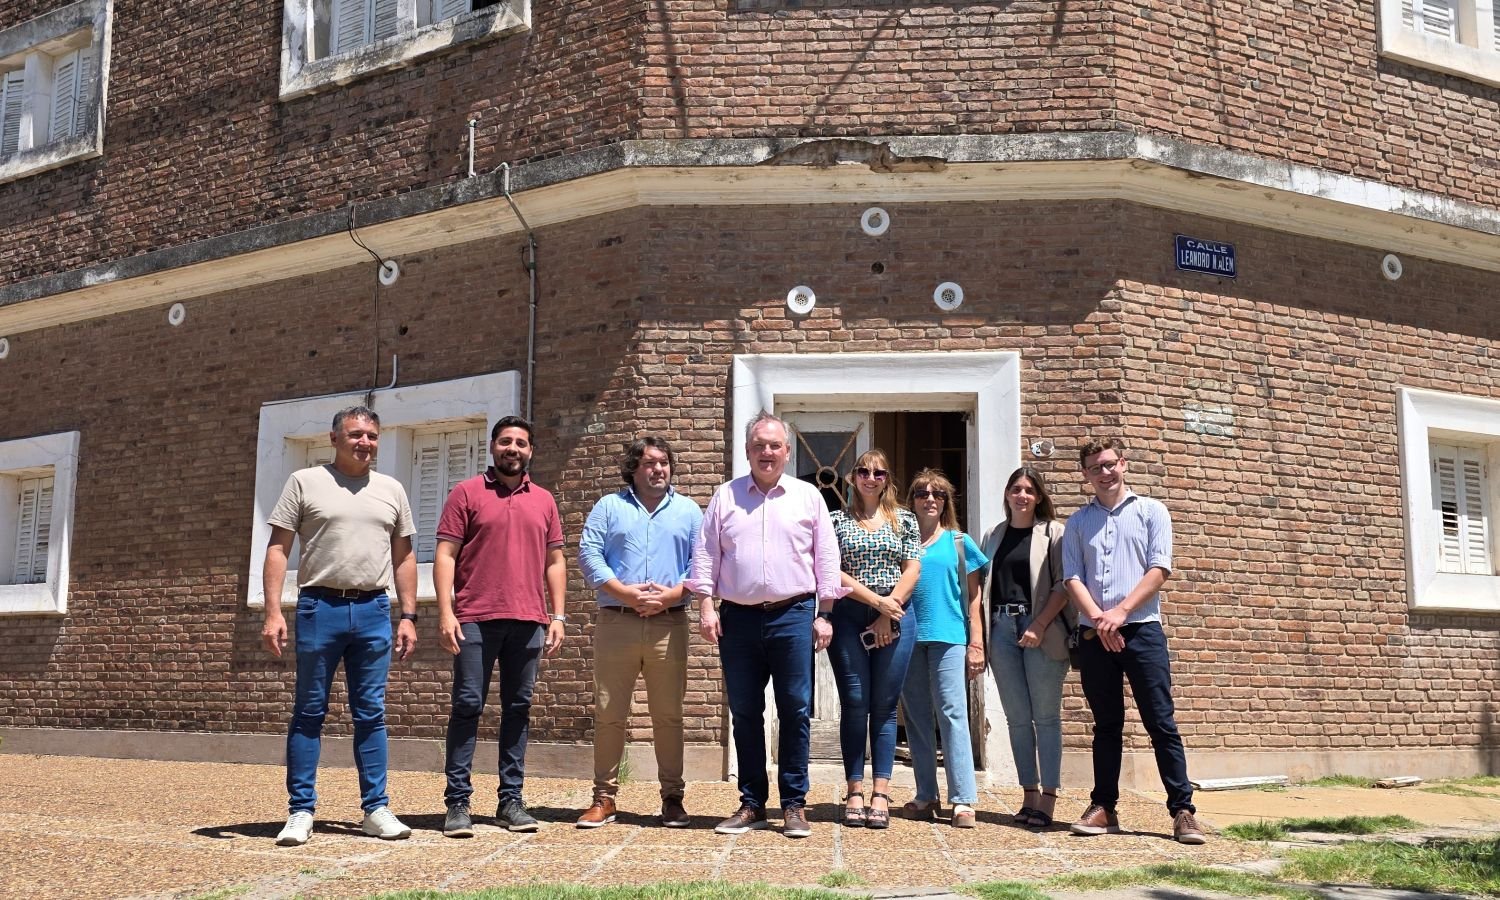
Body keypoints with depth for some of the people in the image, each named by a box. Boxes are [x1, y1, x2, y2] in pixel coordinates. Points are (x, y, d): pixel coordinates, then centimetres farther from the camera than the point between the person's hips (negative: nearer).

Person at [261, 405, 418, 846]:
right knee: (309, 712, 4)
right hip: (319, 608, -2)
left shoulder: (391, 490, 11)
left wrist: (408, 616, 7)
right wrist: (273, 612, -9)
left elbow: (403, 557, 14)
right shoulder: (305, 482, 2)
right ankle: (301, 812, 10)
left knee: (371, 714, 6)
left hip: (373, 611, 3)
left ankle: (376, 809, 12)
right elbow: (277, 549, 0)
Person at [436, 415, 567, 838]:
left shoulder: (544, 500, 15)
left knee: (518, 709, 6)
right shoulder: (467, 493, 5)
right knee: (467, 706, -3)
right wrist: (445, 612, -10)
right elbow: (445, 555, 0)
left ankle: (511, 799, 12)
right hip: (476, 620, -3)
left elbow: (555, 561, 15)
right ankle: (457, 802, 2)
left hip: (528, 621, 3)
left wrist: (557, 616, 7)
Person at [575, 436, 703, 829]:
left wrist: (671, 594, -11)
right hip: (615, 623, 0)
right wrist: (626, 593, -12)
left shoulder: (688, 511, 13)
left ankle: (672, 797, 12)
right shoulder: (608, 506, 10)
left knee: (668, 715, 4)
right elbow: (589, 554, -1)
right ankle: (604, 798, 9)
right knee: (608, 713, 1)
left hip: (669, 625, 1)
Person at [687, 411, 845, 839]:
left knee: (795, 711, 0)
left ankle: (794, 805, 8)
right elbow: (705, 554, 8)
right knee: (744, 714, 6)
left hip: (792, 615, -1)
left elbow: (826, 558, 7)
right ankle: (751, 804, 16)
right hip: (738, 618, 1)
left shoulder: (808, 497, 8)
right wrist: (706, 606, -2)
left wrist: (824, 615, 2)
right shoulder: (725, 496, 10)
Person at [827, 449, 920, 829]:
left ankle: (881, 793, 3)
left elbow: (911, 571, 3)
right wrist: (876, 600, -12)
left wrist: (886, 616, -8)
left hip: (893, 620, 1)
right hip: (848, 617, -1)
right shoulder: (837, 520, 7)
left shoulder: (904, 520, 11)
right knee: (854, 704, -1)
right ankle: (855, 791, 4)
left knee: (885, 706, 1)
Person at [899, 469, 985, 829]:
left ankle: (963, 800, -8)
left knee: (951, 714, -8)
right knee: (917, 718, 7)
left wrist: (976, 644, 1)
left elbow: (973, 598, 8)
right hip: (907, 637, 2)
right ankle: (926, 796, 16)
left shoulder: (959, 542, 8)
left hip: (947, 636, -2)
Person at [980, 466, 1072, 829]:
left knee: (1046, 716, -4)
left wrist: (1040, 626, -15)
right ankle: (1030, 796, 9)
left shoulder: (1053, 532, 3)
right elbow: (984, 589, 16)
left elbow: (1062, 585, -4)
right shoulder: (994, 536, 17)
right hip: (1002, 628, 4)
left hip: (1043, 630, -4)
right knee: (1018, 718, 4)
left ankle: (1048, 799, -3)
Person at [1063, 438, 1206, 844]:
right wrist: (1099, 618, -12)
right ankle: (1103, 808, 14)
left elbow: (1159, 571, -2)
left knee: (1161, 722, -3)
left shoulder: (1151, 511, 6)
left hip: (1142, 629, -2)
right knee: (1107, 724, 9)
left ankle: (1182, 810, -1)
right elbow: (1073, 578, 4)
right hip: (1094, 635, 2)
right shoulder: (1078, 522, 12)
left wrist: (1121, 611, -13)